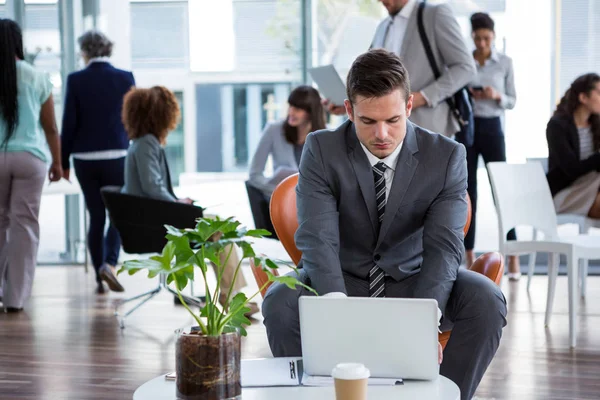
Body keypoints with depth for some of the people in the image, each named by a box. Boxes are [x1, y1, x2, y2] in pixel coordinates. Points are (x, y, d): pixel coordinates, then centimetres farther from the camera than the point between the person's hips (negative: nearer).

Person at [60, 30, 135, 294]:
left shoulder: (75, 80, -5)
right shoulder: (125, 78, -3)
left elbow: (69, 123, -3)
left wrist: (64, 161, 5)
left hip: (85, 158, 1)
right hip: (117, 156, -1)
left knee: (96, 217, 10)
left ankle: (100, 278, 12)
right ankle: (109, 263, -11)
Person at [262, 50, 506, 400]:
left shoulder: (447, 156, -11)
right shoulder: (322, 150, -13)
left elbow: (444, 246, -20)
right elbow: (318, 239, -23)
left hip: (412, 281, 1)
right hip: (341, 280, 0)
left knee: (487, 301, -27)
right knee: (280, 302, -31)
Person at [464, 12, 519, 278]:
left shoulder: (505, 63, 3)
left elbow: (512, 101, 5)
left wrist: (497, 96, -14)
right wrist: (465, 95, -13)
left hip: (492, 128, -1)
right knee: (467, 191, 2)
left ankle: (513, 257, -2)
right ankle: (469, 257, 7)